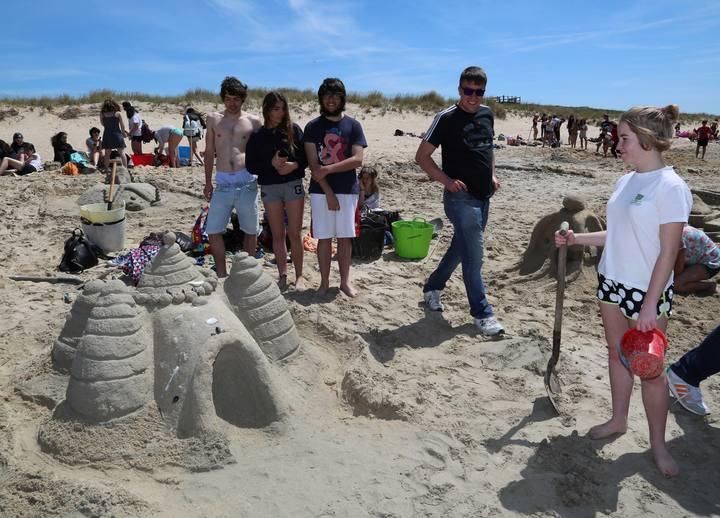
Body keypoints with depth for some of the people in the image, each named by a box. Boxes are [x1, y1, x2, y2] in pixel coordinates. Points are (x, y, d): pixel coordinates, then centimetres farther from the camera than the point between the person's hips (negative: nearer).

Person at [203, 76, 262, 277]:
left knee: (250, 231, 7)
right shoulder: (213, 119, 9)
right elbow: (209, 152, 12)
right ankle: (222, 274, 14)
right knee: (213, 231, 0)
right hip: (222, 183, 1)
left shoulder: (253, 121, 5)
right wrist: (208, 182, 10)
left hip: (247, 182, -1)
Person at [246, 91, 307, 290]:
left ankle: (299, 275, 11)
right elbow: (250, 166, 2)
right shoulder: (257, 136, 5)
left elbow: (306, 156, 0)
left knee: (295, 233, 0)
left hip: (293, 185, -1)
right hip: (269, 188, 2)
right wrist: (271, 164, -13)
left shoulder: (293, 129, 1)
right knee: (277, 235, 7)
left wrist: (294, 165, -19)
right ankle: (283, 276, 17)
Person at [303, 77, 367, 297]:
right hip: (320, 191, 0)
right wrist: (328, 192, -13)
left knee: (345, 237, 6)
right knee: (324, 238, 5)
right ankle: (324, 281, 16)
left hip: (348, 190, 0)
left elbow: (357, 160, -7)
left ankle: (345, 281, 18)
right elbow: (313, 164, -5)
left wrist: (329, 169, -16)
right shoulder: (312, 127, 2)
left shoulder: (353, 126, 3)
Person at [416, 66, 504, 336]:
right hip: (461, 197, -7)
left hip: (483, 196, 7)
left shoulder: (487, 114, 8)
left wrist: (492, 174, 9)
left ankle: (432, 287, 37)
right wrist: (447, 181, -16)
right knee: (474, 255, -6)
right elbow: (422, 156, -7)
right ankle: (482, 314, 5)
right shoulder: (447, 118, -10)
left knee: (461, 247, 17)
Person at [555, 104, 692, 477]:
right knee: (617, 354, 18)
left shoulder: (670, 187, -17)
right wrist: (578, 239, 4)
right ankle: (619, 419, 36)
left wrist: (650, 306, -18)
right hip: (612, 282, 7)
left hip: (646, 291, -7)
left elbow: (668, 252, -17)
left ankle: (657, 442, 24)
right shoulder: (626, 181, 4)